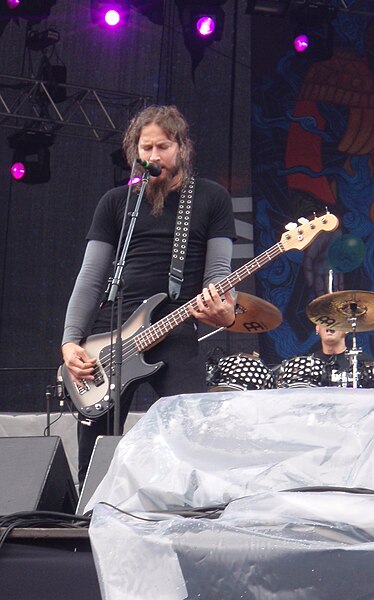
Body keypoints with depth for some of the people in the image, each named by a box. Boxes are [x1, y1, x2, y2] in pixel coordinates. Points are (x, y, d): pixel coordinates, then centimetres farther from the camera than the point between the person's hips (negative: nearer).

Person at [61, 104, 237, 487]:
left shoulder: (211, 198, 8)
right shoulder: (116, 202, 13)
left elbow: (218, 271, 2)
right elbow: (91, 278, 9)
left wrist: (224, 311, -21)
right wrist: (70, 341, -2)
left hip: (177, 334, -2)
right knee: (92, 456, 3)